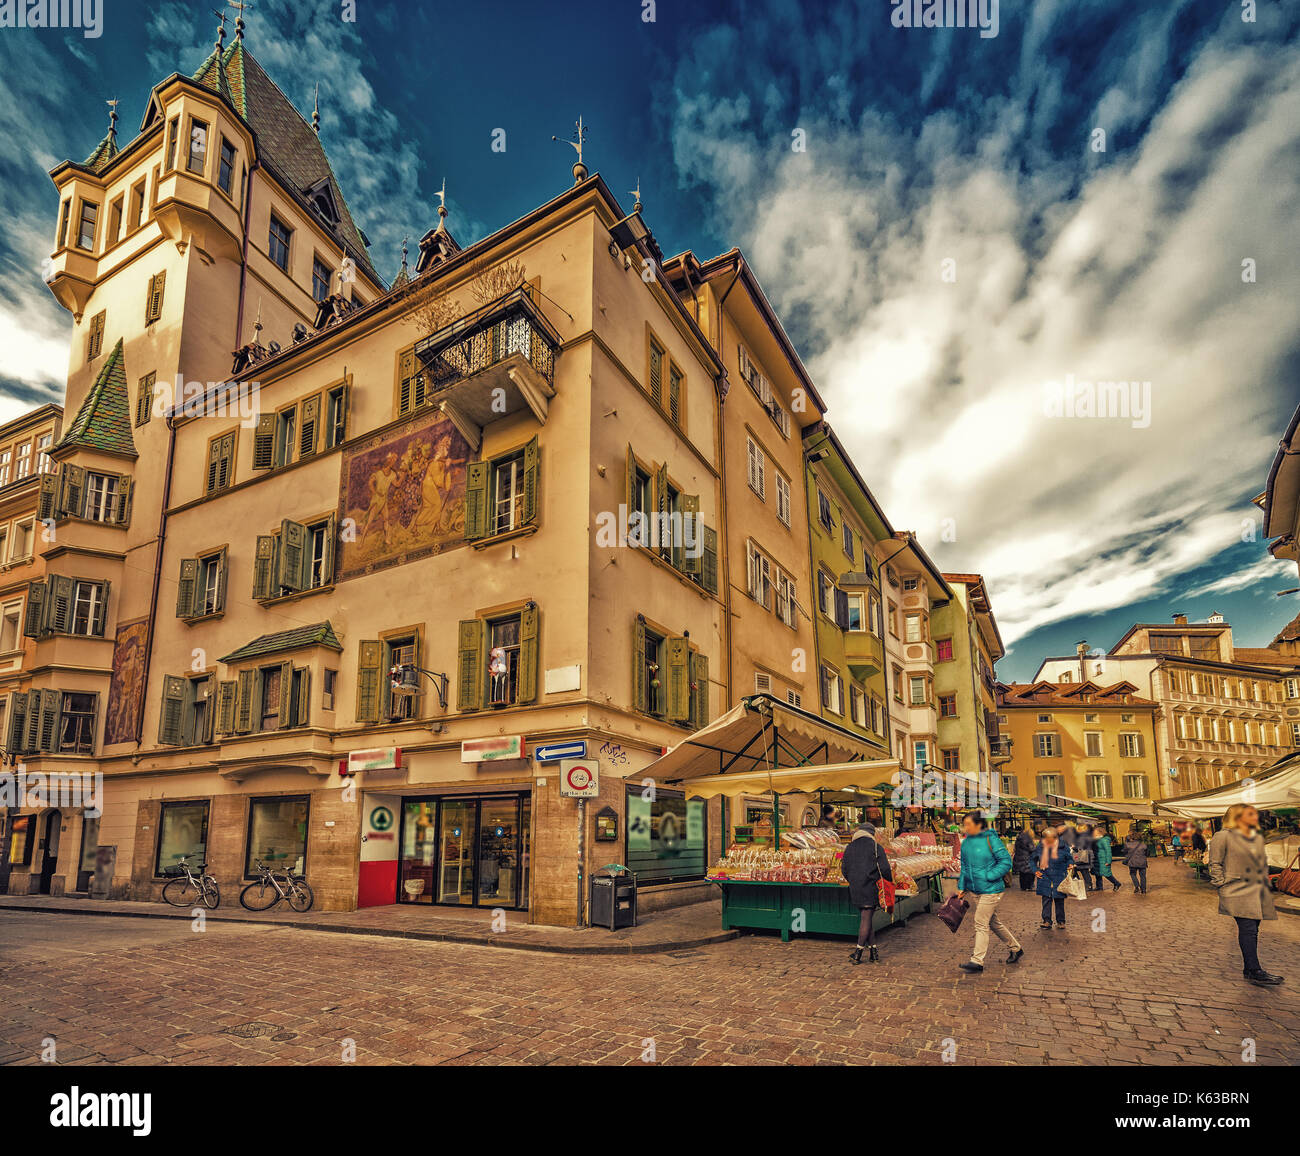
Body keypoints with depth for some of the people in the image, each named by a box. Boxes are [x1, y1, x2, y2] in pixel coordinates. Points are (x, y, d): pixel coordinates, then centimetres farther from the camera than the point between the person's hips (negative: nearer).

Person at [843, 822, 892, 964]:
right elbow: (884, 869, -8)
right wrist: (891, 879, 12)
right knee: (867, 919, 1)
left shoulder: (849, 847, 10)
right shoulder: (876, 847, -4)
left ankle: (873, 950, 12)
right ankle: (858, 952, 0)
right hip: (870, 888, -4)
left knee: (866, 918, 12)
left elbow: (844, 869, 11)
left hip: (854, 889, 4)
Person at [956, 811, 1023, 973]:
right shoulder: (965, 843, 5)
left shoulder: (991, 840, -14)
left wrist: (988, 876, -17)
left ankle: (977, 961, 0)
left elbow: (1006, 861, -13)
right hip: (972, 890, 7)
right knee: (993, 922, 17)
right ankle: (1016, 948, 36)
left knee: (981, 923, -6)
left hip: (990, 890, -7)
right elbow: (964, 867, 13)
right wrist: (961, 887, 7)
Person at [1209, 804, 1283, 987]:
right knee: (1248, 929, -13)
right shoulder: (1223, 837, -8)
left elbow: (1263, 862, 26)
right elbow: (1215, 863, -6)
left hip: (1258, 891, 7)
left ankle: (1249, 968, 19)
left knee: (1252, 930, 10)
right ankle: (1254, 971, -11)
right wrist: (1223, 884, -9)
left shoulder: (1259, 838, 14)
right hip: (1238, 892, -7)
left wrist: (1264, 882, 18)